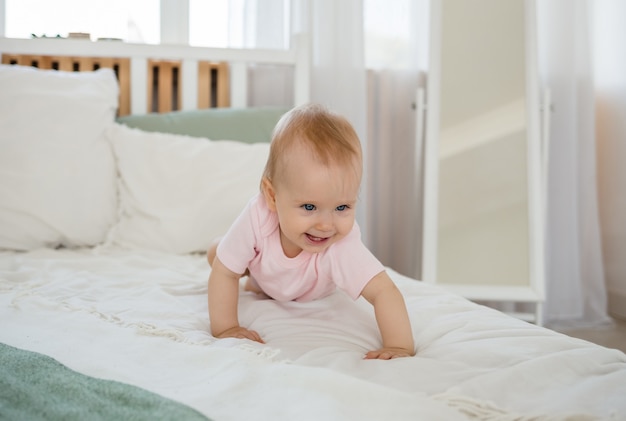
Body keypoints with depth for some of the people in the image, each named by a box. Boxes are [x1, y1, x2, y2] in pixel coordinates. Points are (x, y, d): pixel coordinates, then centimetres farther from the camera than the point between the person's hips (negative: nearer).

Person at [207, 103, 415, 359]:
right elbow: (223, 273, -36)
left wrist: (399, 347, -64)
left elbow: (384, 292, -54)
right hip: (263, 264, 0)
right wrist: (224, 328, -39)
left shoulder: (344, 246, -50)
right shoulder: (257, 218, -47)